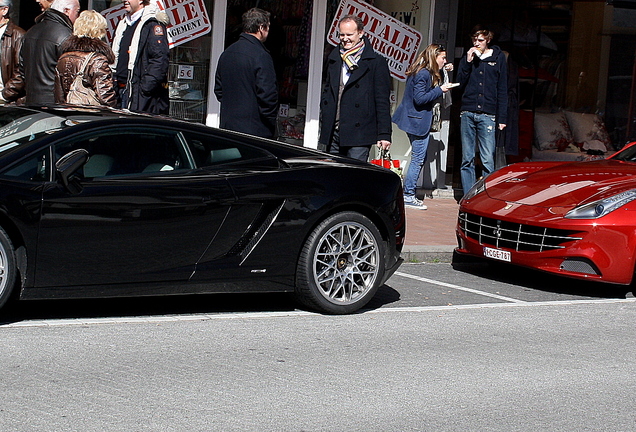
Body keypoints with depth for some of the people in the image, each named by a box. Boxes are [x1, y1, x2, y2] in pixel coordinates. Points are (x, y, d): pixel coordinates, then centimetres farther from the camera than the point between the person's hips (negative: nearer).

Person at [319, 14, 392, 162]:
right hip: (332, 134, 6)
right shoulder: (334, 58, 17)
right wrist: (324, 130, 14)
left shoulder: (376, 62, -1)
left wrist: (384, 134, -8)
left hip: (358, 135, -5)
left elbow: (383, 101, -3)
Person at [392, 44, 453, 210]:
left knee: (419, 159, 14)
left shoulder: (424, 73, 15)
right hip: (418, 122, -11)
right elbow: (419, 98, -21)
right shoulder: (423, 74, -16)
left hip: (415, 121, 11)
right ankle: (408, 196, 0)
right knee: (418, 159, -5)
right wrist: (440, 90, -18)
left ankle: (408, 194, 18)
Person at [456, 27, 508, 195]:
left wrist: (502, 118, 0)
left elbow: (502, 90, 6)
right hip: (467, 113, 2)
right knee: (467, 159, 3)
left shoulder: (498, 58, 8)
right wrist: (468, 62, -5)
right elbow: (459, 83, 6)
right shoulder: (467, 58, 14)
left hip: (487, 114, -2)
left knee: (488, 160, -7)